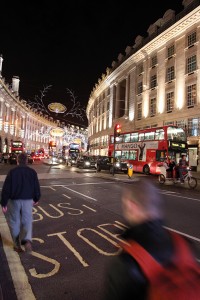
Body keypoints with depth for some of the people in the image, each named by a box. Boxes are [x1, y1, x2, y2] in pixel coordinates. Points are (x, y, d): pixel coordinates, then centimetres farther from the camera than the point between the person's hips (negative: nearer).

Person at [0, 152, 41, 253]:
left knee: (14, 222, 14)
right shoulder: (32, 172, -2)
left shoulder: (12, 172, -8)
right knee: (27, 222, 11)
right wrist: (36, 199, 19)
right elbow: (36, 187, 4)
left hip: (14, 200, -1)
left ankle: (17, 244, 21)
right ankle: (27, 240, -9)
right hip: (28, 200, 1)